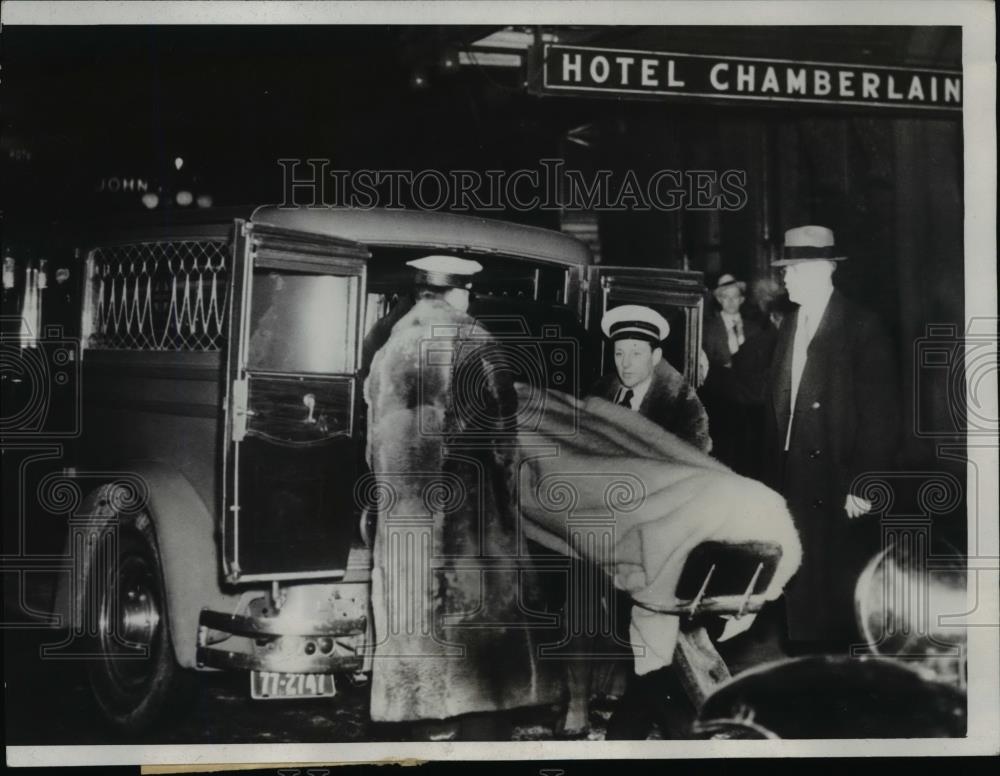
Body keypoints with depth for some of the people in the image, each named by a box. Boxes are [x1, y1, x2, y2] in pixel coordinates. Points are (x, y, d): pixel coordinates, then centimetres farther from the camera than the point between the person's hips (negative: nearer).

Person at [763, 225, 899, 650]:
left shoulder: (861, 327, -8)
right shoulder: (789, 325, 12)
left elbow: (880, 414, -11)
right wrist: (773, 474, 8)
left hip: (837, 484, -6)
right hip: (792, 481, 6)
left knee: (836, 591, 1)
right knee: (799, 585, 9)